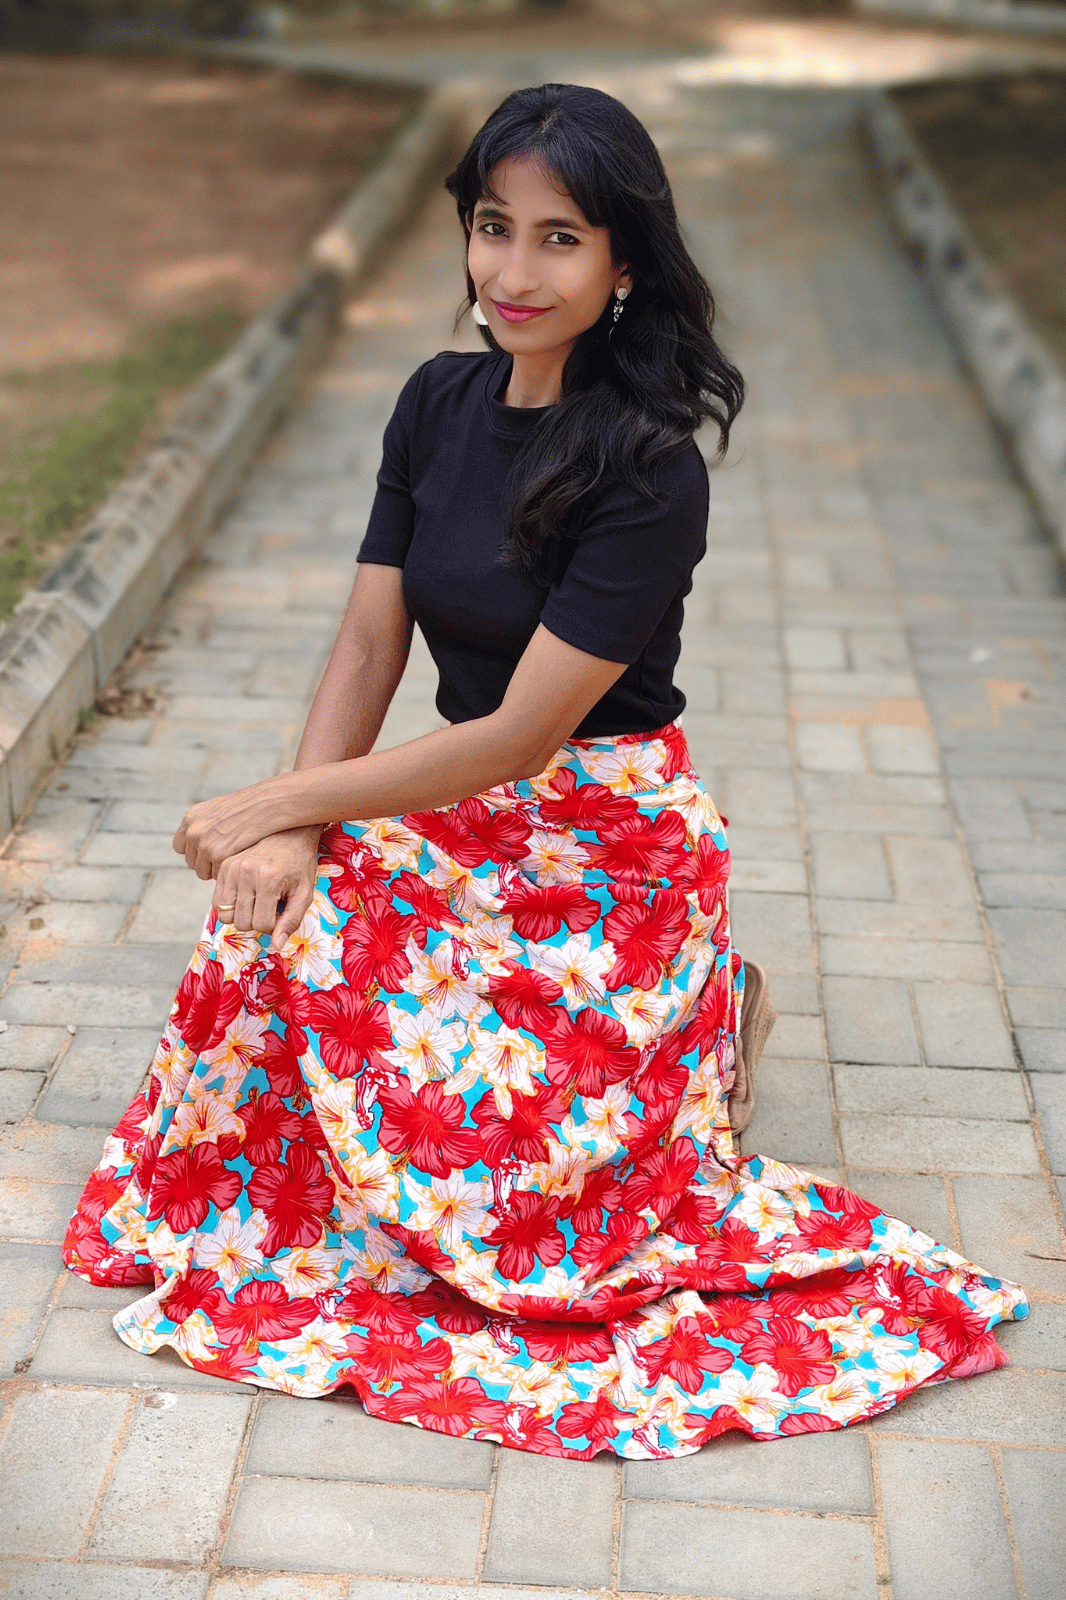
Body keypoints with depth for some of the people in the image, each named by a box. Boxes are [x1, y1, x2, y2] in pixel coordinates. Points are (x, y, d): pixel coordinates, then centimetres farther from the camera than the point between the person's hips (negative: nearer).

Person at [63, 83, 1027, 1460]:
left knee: (487, 1125, -13)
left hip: (611, 840, -6)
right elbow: (368, 642, 2)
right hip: (454, 809, 6)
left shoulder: (650, 473, -20)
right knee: (272, 939, -16)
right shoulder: (439, 403, 2)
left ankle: (709, 1008, 12)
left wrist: (277, 805, -16)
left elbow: (521, 736, -21)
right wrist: (291, 830, -12)